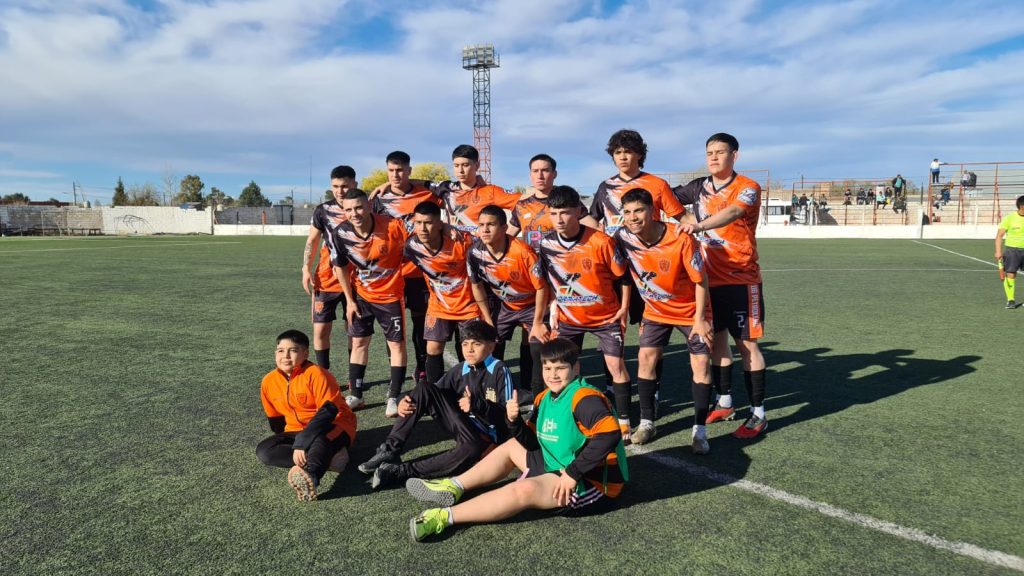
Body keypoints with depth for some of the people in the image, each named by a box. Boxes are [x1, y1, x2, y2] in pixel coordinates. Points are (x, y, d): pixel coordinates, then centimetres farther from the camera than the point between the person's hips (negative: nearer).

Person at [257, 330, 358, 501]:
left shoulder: (315, 373, -18)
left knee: (318, 439, -39)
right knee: (264, 451, -17)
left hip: (334, 427, -6)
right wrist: (295, 441, 1)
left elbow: (328, 411, -27)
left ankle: (311, 476, -69)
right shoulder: (268, 381, 0)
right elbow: (275, 420, 12)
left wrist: (302, 442, -33)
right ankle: (329, 457, -26)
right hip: (297, 431, 7)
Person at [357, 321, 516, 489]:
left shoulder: (499, 371, -11)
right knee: (424, 389, -13)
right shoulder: (459, 370, 4)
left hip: (486, 437, -5)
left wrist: (477, 405, -28)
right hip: (463, 426, 5)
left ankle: (402, 471, -36)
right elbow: (432, 396, 9)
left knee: (472, 451, -43)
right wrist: (406, 402, -11)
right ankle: (391, 449, -16)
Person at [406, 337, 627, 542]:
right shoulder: (544, 398, 5)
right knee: (512, 447, 17)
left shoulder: (584, 398, -21)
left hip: (592, 482, -9)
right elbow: (532, 443, 9)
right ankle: (454, 488, 7)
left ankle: (445, 517, -29)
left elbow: (609, 434, -36)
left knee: (525, 489, -30)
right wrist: (515, 421, -12)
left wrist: (573, 473, -33)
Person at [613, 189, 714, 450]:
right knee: (646, 357, -5)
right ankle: (647, 423, 8)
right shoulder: (623, 238, -19)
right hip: (655, 310, 3)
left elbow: (700, 280, -18)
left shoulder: (681, 239, -29)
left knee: (701, 363, -7)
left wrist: (700, 318, -16)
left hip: (691, 311, -3)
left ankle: (699, 430, 3)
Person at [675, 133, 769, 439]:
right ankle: (724, 401, 27)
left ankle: (758, 413, 6)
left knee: (746, 343, -3)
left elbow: (733, 212, -31)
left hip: (741, 279, -5)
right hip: (710, 278, 6)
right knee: (716, 338, 12)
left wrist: (699, 224, -48)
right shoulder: (699, 187, 8)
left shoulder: (748, 188, -10)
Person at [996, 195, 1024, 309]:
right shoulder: (1009, 218, -6)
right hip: (1012, 249, -3)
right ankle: (1011, 300, 1)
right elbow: (999, 235, -7)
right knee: (1010, 275, -8)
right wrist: (998, 251, -16)